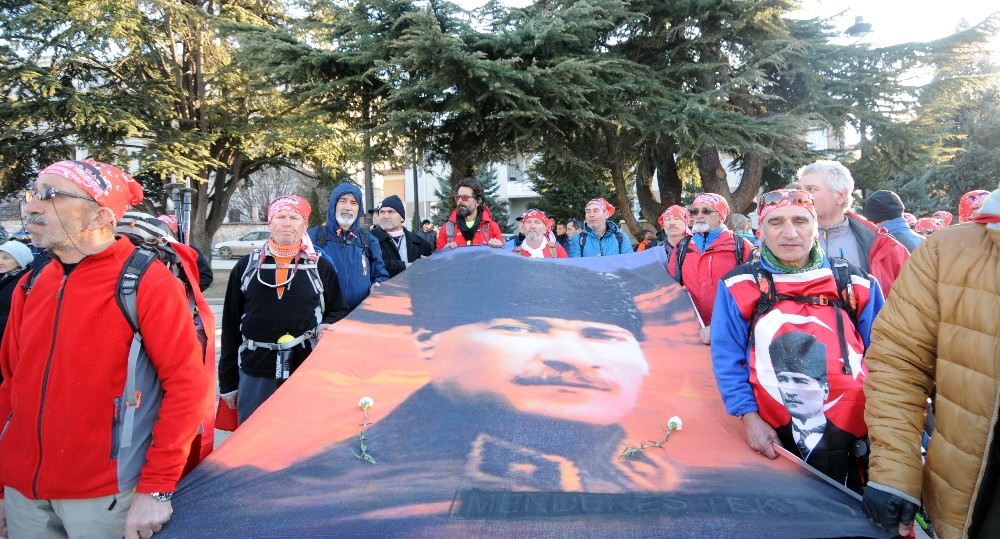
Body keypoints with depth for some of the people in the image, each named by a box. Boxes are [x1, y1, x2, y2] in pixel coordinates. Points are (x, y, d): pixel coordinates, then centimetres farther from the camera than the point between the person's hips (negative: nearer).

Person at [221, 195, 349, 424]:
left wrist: (327, 327, -10)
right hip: (254, 377, 1)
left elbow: (339, 311, 14)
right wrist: (228, 383, 10)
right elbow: (231, 326, 10)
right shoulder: (246, 267, 8)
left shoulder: (320, 267, 6)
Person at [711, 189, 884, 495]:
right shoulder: (738, 286, 0)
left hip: (854, 438, 2)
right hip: (773, 438, -1)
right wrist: (749, 416, -10)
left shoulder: (857, 284, 5)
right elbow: (727, 359, -1)